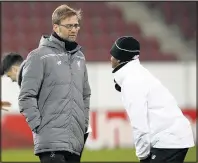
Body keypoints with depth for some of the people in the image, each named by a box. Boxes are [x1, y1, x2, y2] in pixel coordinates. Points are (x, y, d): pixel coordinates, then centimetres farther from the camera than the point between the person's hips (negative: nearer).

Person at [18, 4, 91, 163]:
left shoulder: (79, 56, 17)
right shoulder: (40, 56, -3)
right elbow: (26, 96, -7)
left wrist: (84, 123, 17)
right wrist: (38, 126, -11)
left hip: (76, 140, 6)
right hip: (51, 139, -6)